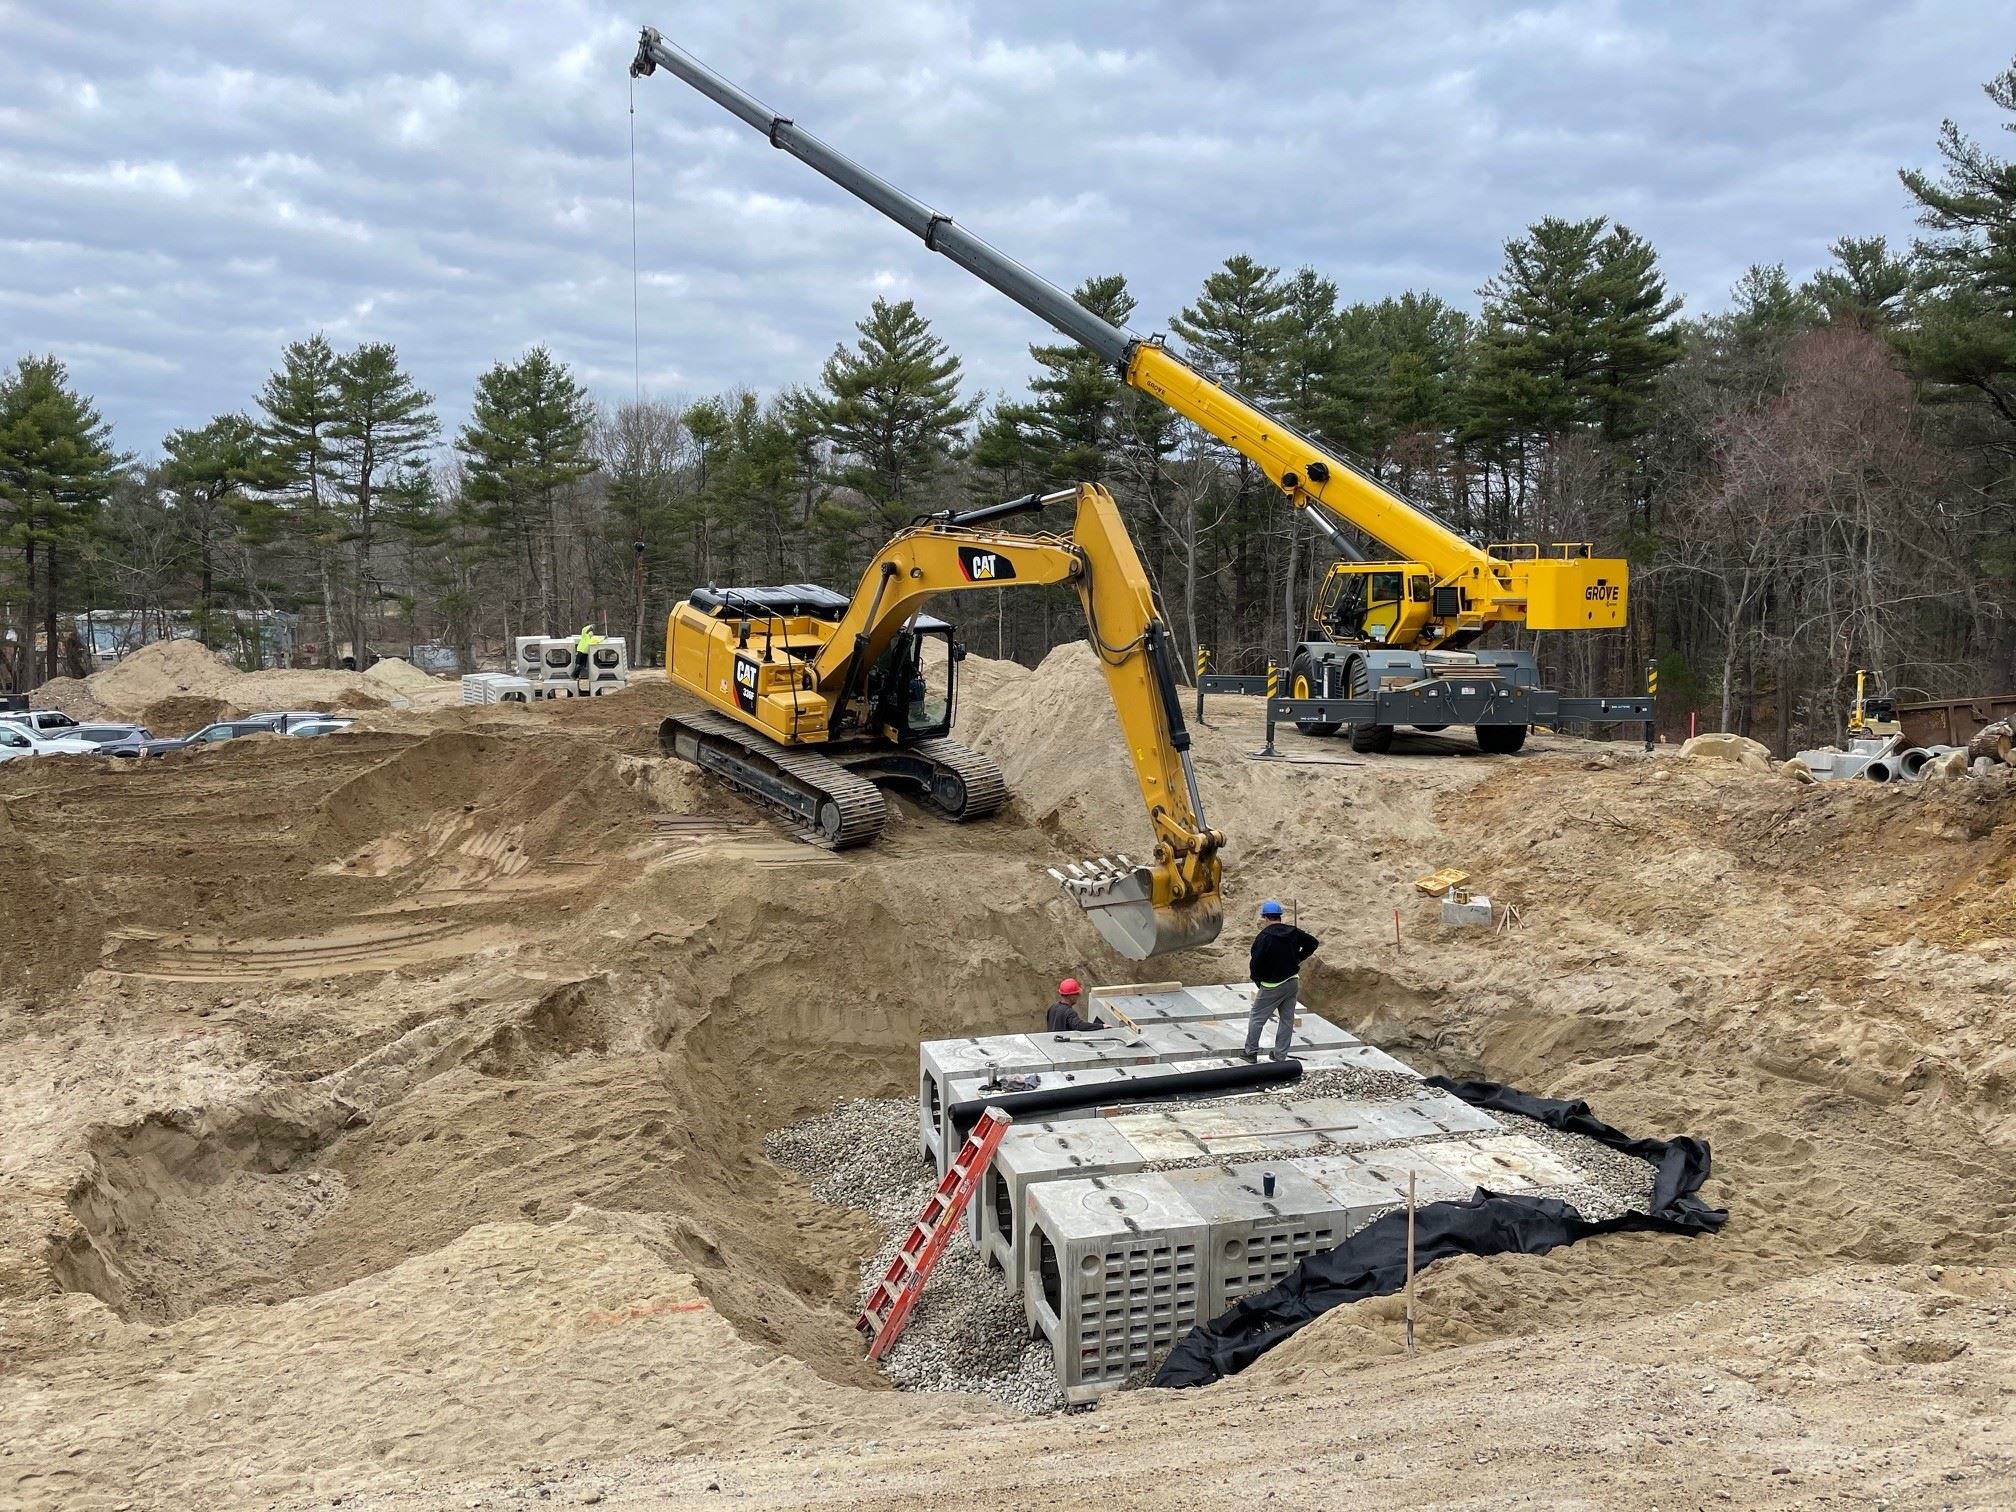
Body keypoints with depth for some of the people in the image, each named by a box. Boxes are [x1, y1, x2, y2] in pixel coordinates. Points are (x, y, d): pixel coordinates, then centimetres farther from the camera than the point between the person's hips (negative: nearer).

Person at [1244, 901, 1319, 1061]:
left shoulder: (1263, 937, -18)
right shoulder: (1293, 932, 1)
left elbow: (1255, 963, -18)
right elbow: (1312, 943, 13)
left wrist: (1258, 981, -1)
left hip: (1272, 986, -6)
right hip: (1292, 982, 6)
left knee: (1256, 1018, 8)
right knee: (1287, 1020, 12)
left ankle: (1251, 1052, 13)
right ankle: (1280, 1056, 17)